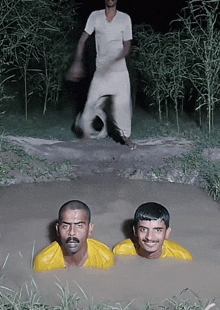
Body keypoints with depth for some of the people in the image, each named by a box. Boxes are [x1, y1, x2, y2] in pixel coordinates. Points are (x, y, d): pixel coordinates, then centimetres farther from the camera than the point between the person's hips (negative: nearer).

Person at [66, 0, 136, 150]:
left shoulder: (125, 18, -1)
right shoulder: (95, 16, 1)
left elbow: (127, 48, -2)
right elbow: (82, 41, 1)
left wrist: (113, 61, -20)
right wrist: (78, 63, -11)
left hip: (119, 71, 0)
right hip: (100, 71, 1)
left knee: (123, 104, -1)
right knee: (93, 103, 0)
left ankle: (125, 135, 17)